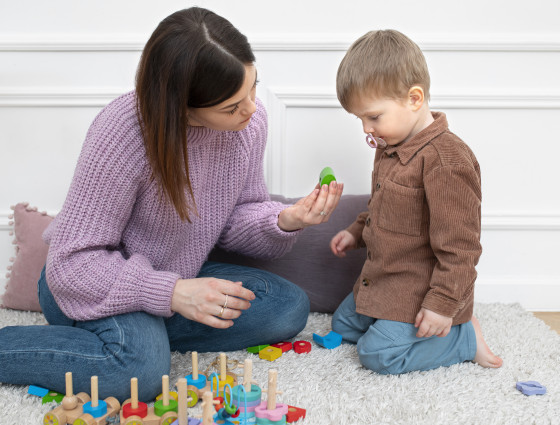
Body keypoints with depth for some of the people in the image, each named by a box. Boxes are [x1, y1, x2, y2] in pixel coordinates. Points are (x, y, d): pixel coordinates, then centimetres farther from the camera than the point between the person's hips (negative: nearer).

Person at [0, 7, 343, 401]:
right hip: (98, 283, -6)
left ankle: (147, 333, -7)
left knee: (290, 307, -10)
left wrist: (284, 221, -23)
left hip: (179, 277, 7)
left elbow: (236, 218, 0)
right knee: (142, 368, -34)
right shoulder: (121, 133, -30)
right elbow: (72, 262, -25)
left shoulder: (249, 118, -13)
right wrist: (171, 293, -36)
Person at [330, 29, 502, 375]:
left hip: (421, 291, -10)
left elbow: (459, 245, -25)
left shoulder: (446, 159, -27)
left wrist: (444, 304, -24)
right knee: (343, 326, 16)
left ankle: (465, 337, 0)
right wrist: (357, 232, 16)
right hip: (384, 282, 10)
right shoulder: (391, 147, 5)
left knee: (378, 353, -16)